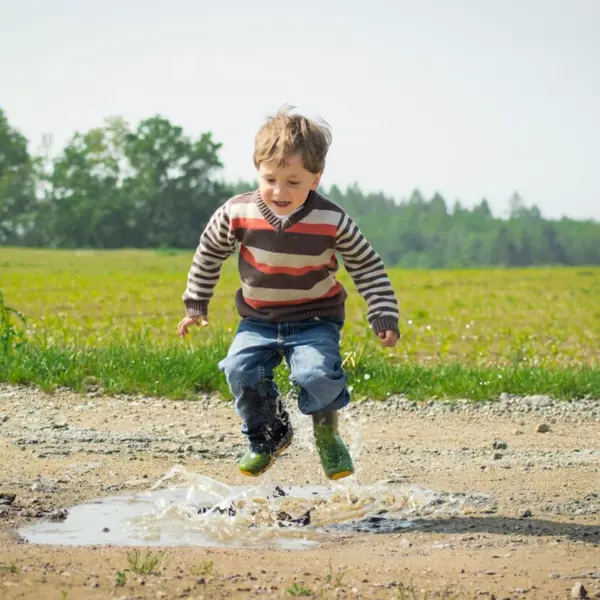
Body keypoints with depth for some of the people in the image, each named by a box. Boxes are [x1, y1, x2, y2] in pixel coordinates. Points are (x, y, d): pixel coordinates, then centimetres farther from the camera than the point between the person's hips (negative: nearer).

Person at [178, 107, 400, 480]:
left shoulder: (332, 221, -15)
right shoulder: (237, 214, -12)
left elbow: (368, 267, -2)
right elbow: (209, 254, 7)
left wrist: (384, 316, -7)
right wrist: (196, 305, 12)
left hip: (315, 320, -2)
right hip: (259, 320, 2)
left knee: (318, 373, -27)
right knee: (241, 369, -21)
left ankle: (327, 432, 6)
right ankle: (269, 436, 7)